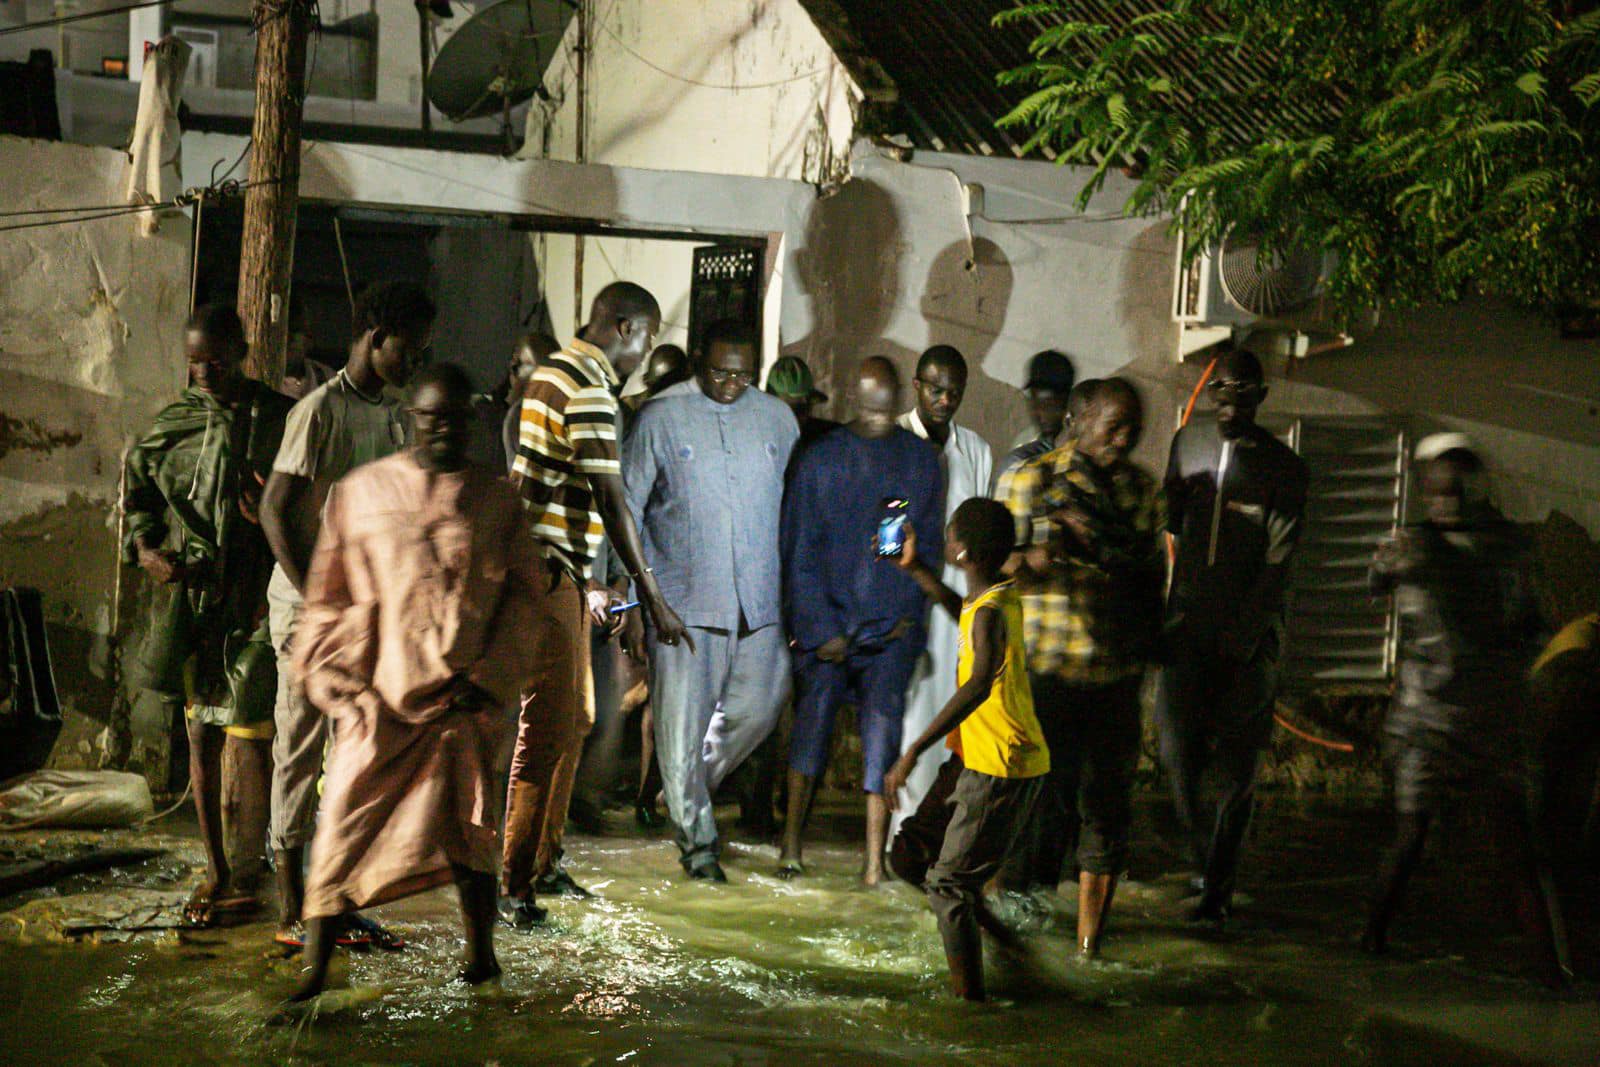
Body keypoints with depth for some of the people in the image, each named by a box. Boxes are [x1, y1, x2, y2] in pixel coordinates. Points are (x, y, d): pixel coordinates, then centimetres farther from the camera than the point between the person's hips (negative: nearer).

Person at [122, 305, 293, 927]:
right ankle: (215, 870, 23)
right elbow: (137, 488, 18)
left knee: (249, 740, -6)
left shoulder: (280, 421, -5)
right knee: (202, 737, 11)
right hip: (191, 599, 5)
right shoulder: (174, 423, 7)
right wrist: (145, 548, 1)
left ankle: (248, 880, 6)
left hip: (256, 601, -5)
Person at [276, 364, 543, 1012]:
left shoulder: (497, 500, 9)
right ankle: (314, 966, 6)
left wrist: (489, 674, -3)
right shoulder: (359, 492, 7)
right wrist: (337, 681, 1)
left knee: (468, 826, 8)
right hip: (379, 697, 0)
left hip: (461, 697, 1)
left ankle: (480, 953, 23)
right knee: (346, 824, -2)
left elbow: (523, 593, 7)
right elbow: (328, 595, 9)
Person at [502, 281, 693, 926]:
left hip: (556, 573, 11)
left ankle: (544, 863, 26)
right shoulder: (589, 387, -16)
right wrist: (653, 598, -19)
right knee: (550, 726, -7)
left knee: (574, 718, 17)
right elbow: (610, 502, -21)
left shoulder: (558, 370, 17)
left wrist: (586, 587, 25)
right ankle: (513, 882, -1)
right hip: (551, 573, -11)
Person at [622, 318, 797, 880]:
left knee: (759, 706, 6)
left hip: (759, 601, 3)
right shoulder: (660, 417, -1)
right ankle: (697, 839, 13)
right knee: (682, 721, -1)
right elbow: (628, 507, 1)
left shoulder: (777, 418, 8)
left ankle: (693, 789, 32)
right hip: (684, 598, -3)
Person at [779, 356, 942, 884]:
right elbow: (799, 552, 1)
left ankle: (875, 860, 3)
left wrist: (911, 612, 2)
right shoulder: (819, 459, 1)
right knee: (813, 719, 2)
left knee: (883, 733, -2)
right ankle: (792, 841, 17)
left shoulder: (921, 459, 6)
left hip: (892, 627, 1)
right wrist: (818, 629, -5)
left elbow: (929, 543, 11)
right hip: (827, 621, -1)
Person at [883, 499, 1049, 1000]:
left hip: (1001, 770, -9)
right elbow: (963, 613, 32)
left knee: (947, 884, -3)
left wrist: (913, 751, -42)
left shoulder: (992, 612, -23)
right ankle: (984, 919, 29)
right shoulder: (998, 597, 6)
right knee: (909, 855, 14)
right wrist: (916, 570, 30)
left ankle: (969, 1000, 6)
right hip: (974, 760, 9)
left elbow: (981, 682, -40)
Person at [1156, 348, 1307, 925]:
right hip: (1189, 620, 3)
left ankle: (1217, 889, 13)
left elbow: (1279, 562, -8)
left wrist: (1243, 632, -17)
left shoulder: (1283, 466, -3)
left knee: (1237, 768, 2)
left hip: (1249, 632, -3)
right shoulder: (1188, 442, 8)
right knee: (1178, 751, -2)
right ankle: (1204, 856, 22)